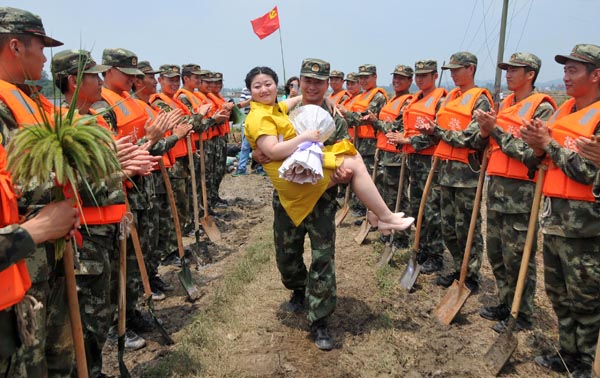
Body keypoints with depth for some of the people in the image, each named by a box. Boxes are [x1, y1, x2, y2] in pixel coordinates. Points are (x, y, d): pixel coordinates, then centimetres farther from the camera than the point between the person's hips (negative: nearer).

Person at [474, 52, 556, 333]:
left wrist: (496, 129, -14)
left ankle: (522, 315, 15)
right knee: (495, 252, 15)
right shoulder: (504, 105, 15)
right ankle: (505, 304, 30)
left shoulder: (542, 107, -8)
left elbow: (530, 152, -18)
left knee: (517, 257, 0)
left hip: (520, 191, -8)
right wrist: (486, 130, -3)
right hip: (496, 185, 8)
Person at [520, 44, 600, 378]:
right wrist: (537, 143, -5)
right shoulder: (563, 111, 12)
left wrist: (549, 144, -14)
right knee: (558, 293, 17)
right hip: (554, 215, 8)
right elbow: (545, 160, 16)